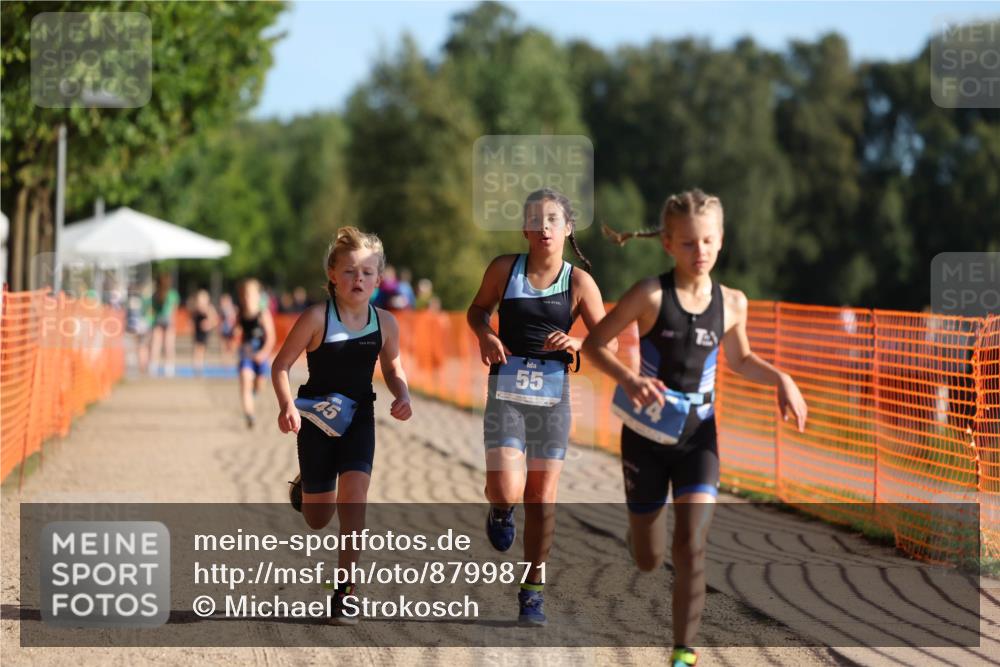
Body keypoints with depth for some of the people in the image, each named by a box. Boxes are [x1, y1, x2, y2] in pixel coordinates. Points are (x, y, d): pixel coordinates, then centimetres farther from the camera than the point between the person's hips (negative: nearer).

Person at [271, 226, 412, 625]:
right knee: (318, 519, 9)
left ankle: (345, 588, -12)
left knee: (354, 492, -19)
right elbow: (281, 366, -11)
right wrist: (287, 406, -26)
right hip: (316, 419, -2)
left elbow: (392, 369, 11)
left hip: (358, 419, 2)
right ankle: (304, 486, 49)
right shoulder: (317, 318, -16)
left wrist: (402, 396, -8)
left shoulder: (385, 323, -5)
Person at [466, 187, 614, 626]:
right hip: (506, 392, 0)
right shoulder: (504, 269, -1)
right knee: (506, 490, -16)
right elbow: (477, 309, 16)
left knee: (542, 496, 4)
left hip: (553, 395, 1)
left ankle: (533, 592, 17)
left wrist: (575, 344, -19)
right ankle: (501, 511, 24)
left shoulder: (579, 282, -2)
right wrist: (484, 335, -5)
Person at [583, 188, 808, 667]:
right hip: (646, 436, -1)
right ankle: (638, 529, 50)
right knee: (649, 561, 12)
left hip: (698, 437, 2)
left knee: (691, 548, -15)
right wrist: (629, 381, -26)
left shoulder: (731, 303, -2)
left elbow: (740, 360, 16)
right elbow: (593, 343, -9)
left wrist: (781, 379, -1)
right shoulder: (651, 295, -14)